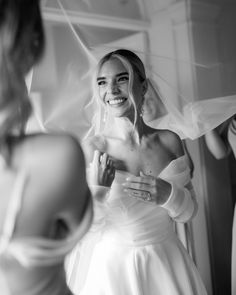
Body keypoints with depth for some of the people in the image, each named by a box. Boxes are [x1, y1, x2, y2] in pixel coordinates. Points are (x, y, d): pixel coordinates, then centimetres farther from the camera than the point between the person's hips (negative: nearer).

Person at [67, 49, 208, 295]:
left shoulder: (169, 141, -6)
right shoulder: (90, 149, -14)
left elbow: (188, 211, 1)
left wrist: (167, 194, -18)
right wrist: (94, 191, -29)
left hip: (164, 263, 3)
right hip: (109, 266, -3)